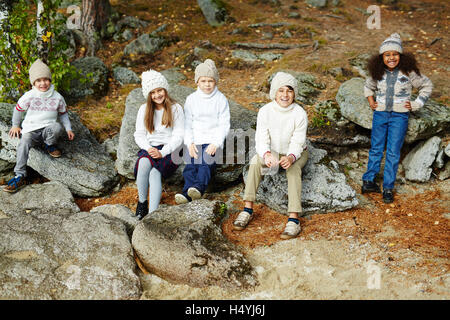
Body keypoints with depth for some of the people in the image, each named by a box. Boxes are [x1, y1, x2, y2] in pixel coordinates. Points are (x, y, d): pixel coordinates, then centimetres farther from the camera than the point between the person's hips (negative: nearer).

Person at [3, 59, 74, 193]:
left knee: (57, 127, -35)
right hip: (31, 129, 0)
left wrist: (68, 129, 8)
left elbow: (63, 114, 16)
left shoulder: (57, 97, 1)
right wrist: (15, 125, 22)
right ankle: (20, 176, -33)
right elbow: (18, 109, 13)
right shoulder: (29, 96, -4)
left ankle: (49, 145, -1)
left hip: (48, 128, 0)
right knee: (24, 143, -31)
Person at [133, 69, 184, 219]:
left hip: (169, 151, -2)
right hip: (149, 149, 3)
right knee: (144, 163, -34)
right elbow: (139, 134, 10)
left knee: (155, 173, -33)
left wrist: (162, 152, -16)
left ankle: (152, 214, -43)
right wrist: (149, 148, -11)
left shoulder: (176, 109, 3)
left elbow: (178, 136, -3)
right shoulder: (144, 109, 13)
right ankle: (142, 203, -21)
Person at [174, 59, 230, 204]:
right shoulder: (191, 99, 11)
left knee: (206, 161, -30)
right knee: (190, 164, -23)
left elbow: (224, 124, 1)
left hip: (213, 140, -2)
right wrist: (190, 143, -8)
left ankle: (199, 188, -51)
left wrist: (216, 144, -13)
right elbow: (187, 124, 8)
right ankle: (188, 192, -42)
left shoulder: (221, 99, 5)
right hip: (195, 140, 2)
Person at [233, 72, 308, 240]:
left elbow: (297, 143, -20)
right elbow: (261, 139, -17)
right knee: (255, 161, -28)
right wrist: (267, 154, -40)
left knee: (293, 168, -35)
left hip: (296, 153, -2)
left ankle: (294, 219, -41)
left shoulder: (299, 114, -17)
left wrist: (290, 157, -43)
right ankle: (247, 209, -26)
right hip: (272, 151, 2)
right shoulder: (265, 111, -13)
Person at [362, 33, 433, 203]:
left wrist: (416, 104, -1)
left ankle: (388, 188, 5)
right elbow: (368, 86, 23)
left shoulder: (408, 72, -6)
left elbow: (427, 85, 7)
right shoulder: (378, 73, 2)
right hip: (380, 114, 2)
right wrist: (371, 101, 9)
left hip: (399, 116, -2)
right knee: (376, 149, 8)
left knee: (393, 152, -1)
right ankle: (368, 181, 18)